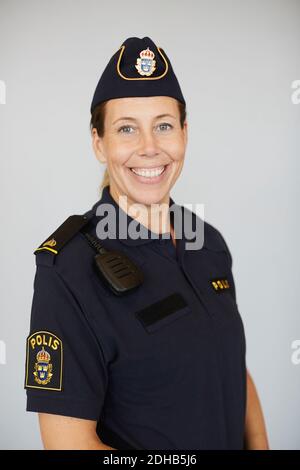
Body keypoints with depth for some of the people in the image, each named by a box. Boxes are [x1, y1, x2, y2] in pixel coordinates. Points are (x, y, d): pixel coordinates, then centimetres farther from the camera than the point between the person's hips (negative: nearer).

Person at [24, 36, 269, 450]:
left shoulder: (209, 242, -5)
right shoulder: (69, 272, -25)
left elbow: (236, 371, 4)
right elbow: (68, 442, -25)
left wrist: (260, 446, -7)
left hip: (233, 443, 6)